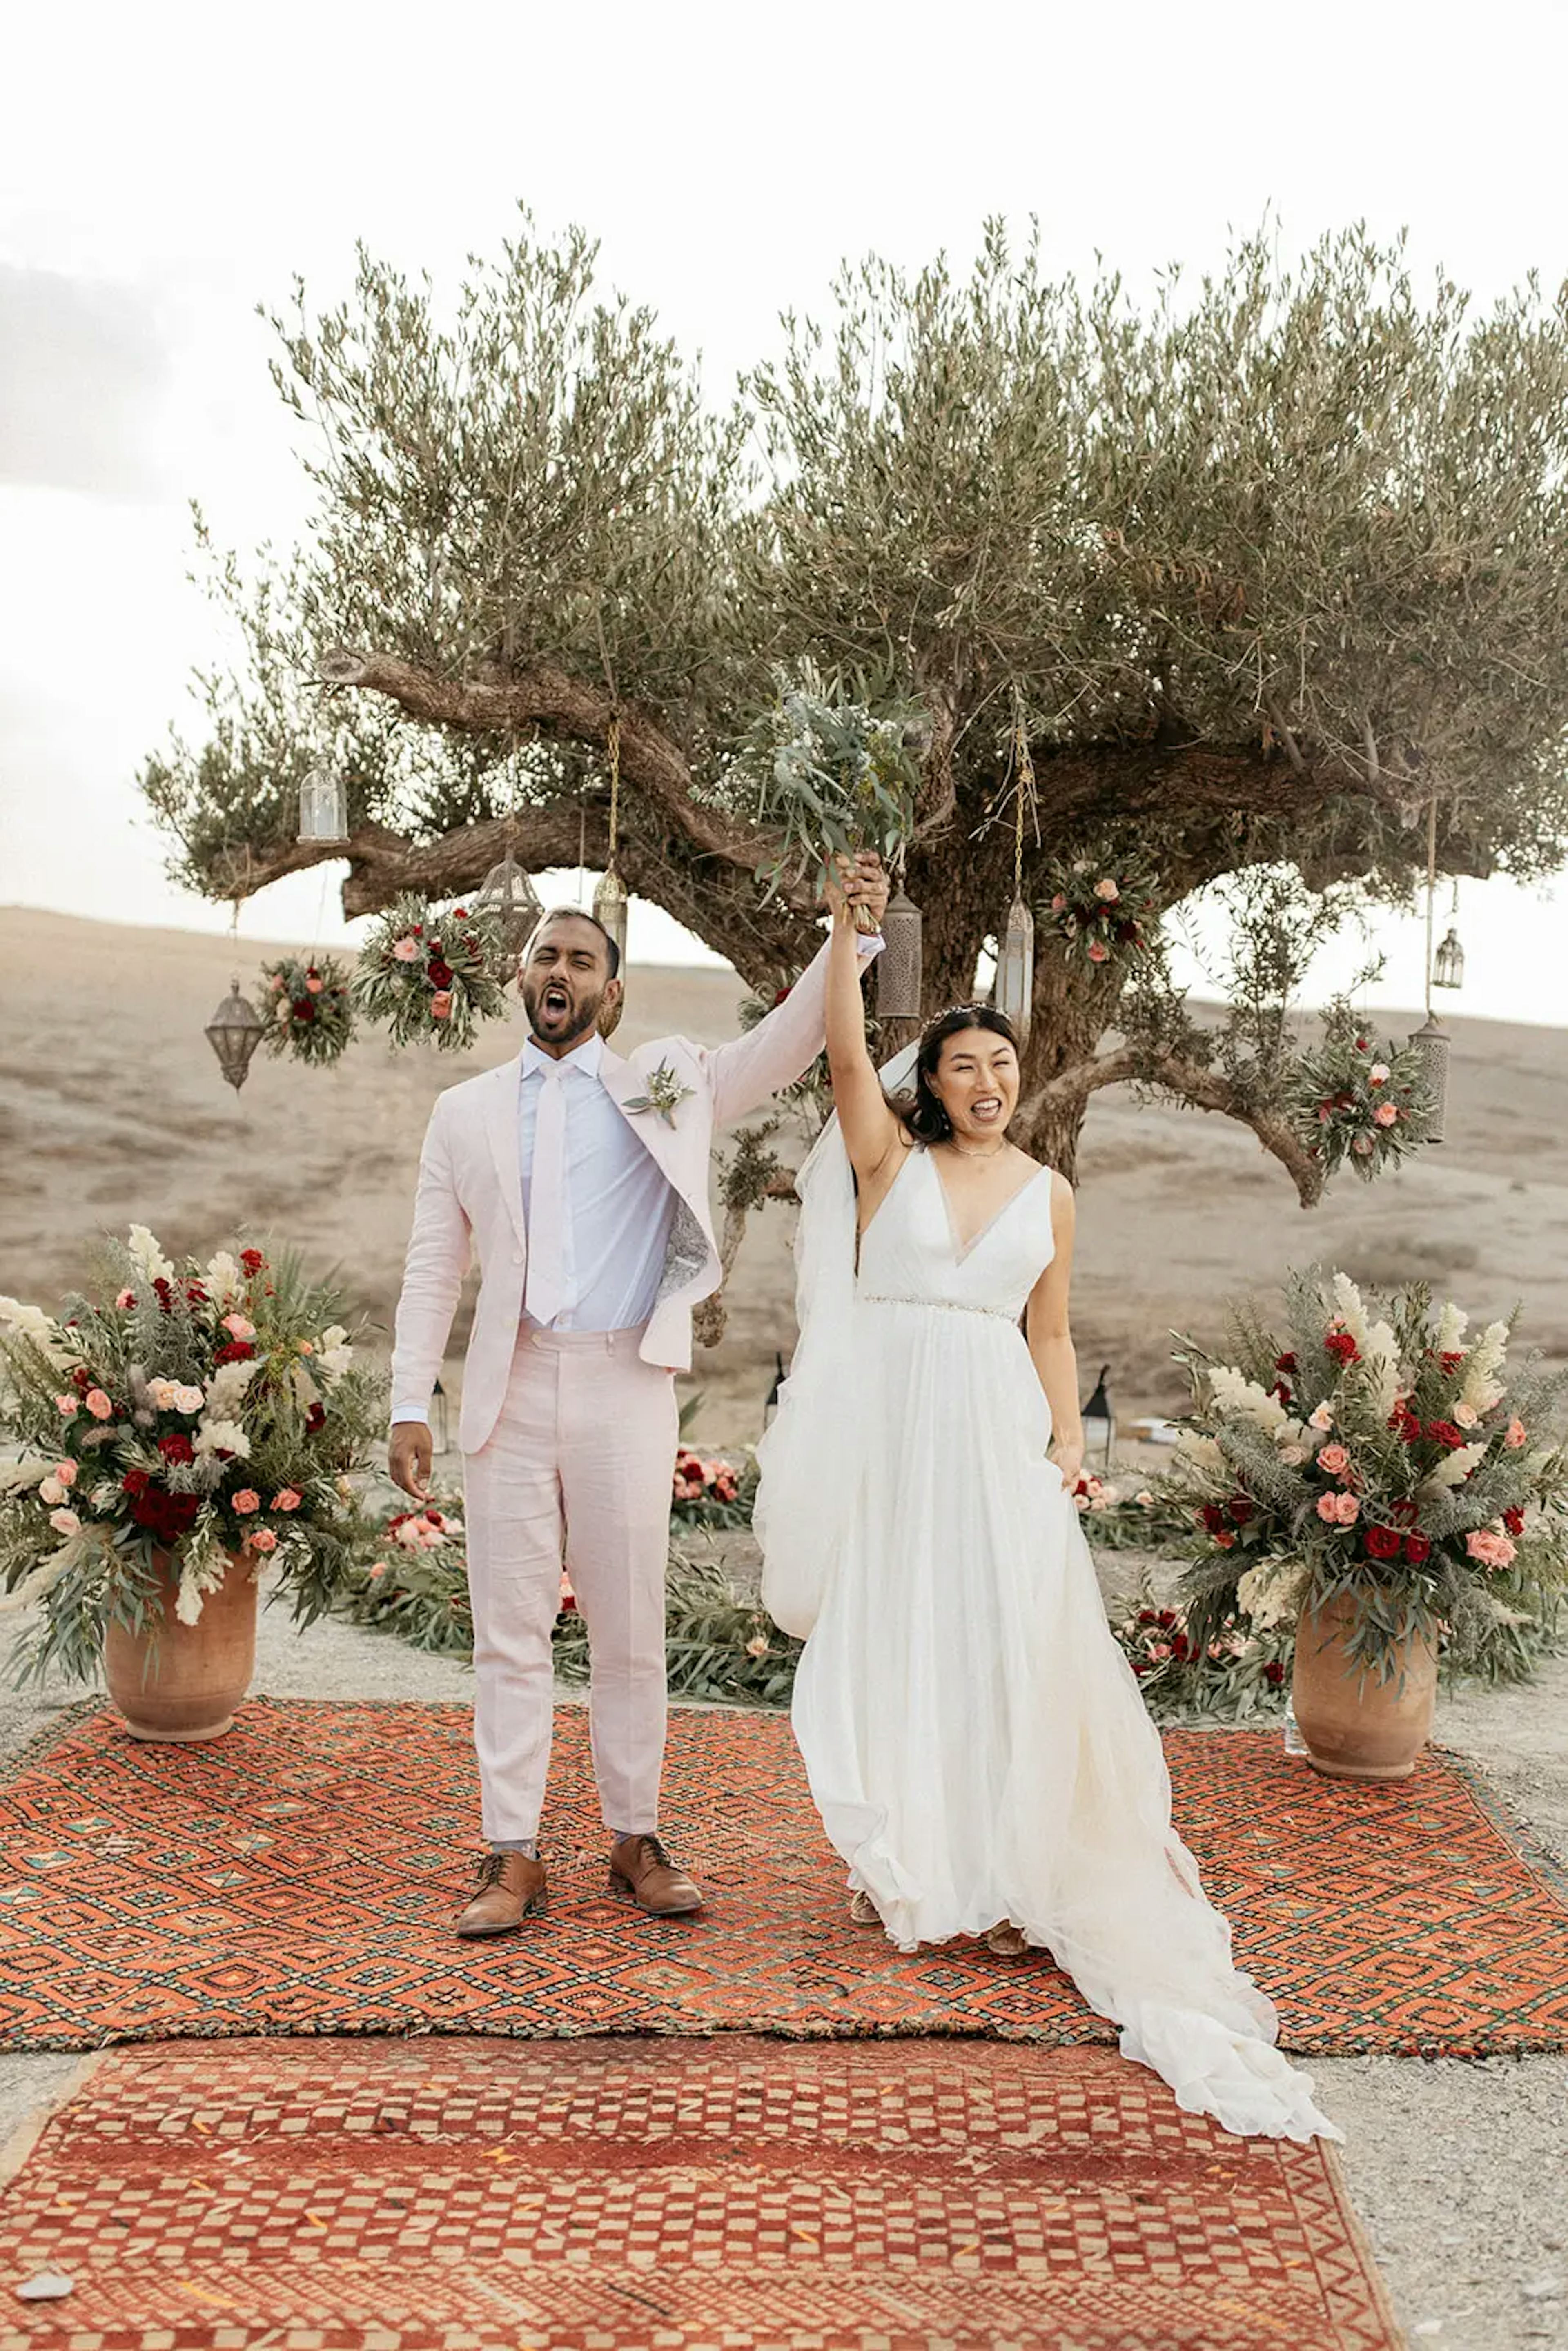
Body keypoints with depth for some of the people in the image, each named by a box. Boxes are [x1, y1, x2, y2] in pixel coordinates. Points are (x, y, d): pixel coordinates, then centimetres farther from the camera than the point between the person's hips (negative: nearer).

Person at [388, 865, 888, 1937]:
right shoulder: (465, 1113, 11)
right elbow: (433, 1269, 10)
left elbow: (785, 1044, -2)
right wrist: (409, 1405, 3)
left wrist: (854, 934, -15)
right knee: (510, 1632, 5)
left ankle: (637, 1839, 21)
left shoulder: (665, 1084, 8)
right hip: (511, 1394, 1)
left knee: (631, 1633, 7)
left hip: (627, 1389, -1)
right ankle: (513, 1856, 15)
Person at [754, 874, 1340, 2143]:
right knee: (890, 1646, 5)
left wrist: (1069, 1443, 1)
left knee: (1008, 1644, 1)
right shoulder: (889, 1157, 3)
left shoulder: (1048, 1194, 9)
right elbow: (847, 1051, -10)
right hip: (893, 1427, -1)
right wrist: (848, 926, -14)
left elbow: (1050, 1336, 11)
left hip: (997, 1432, 1)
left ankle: (1017, 1872, 16)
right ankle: (906, 1870, 21)